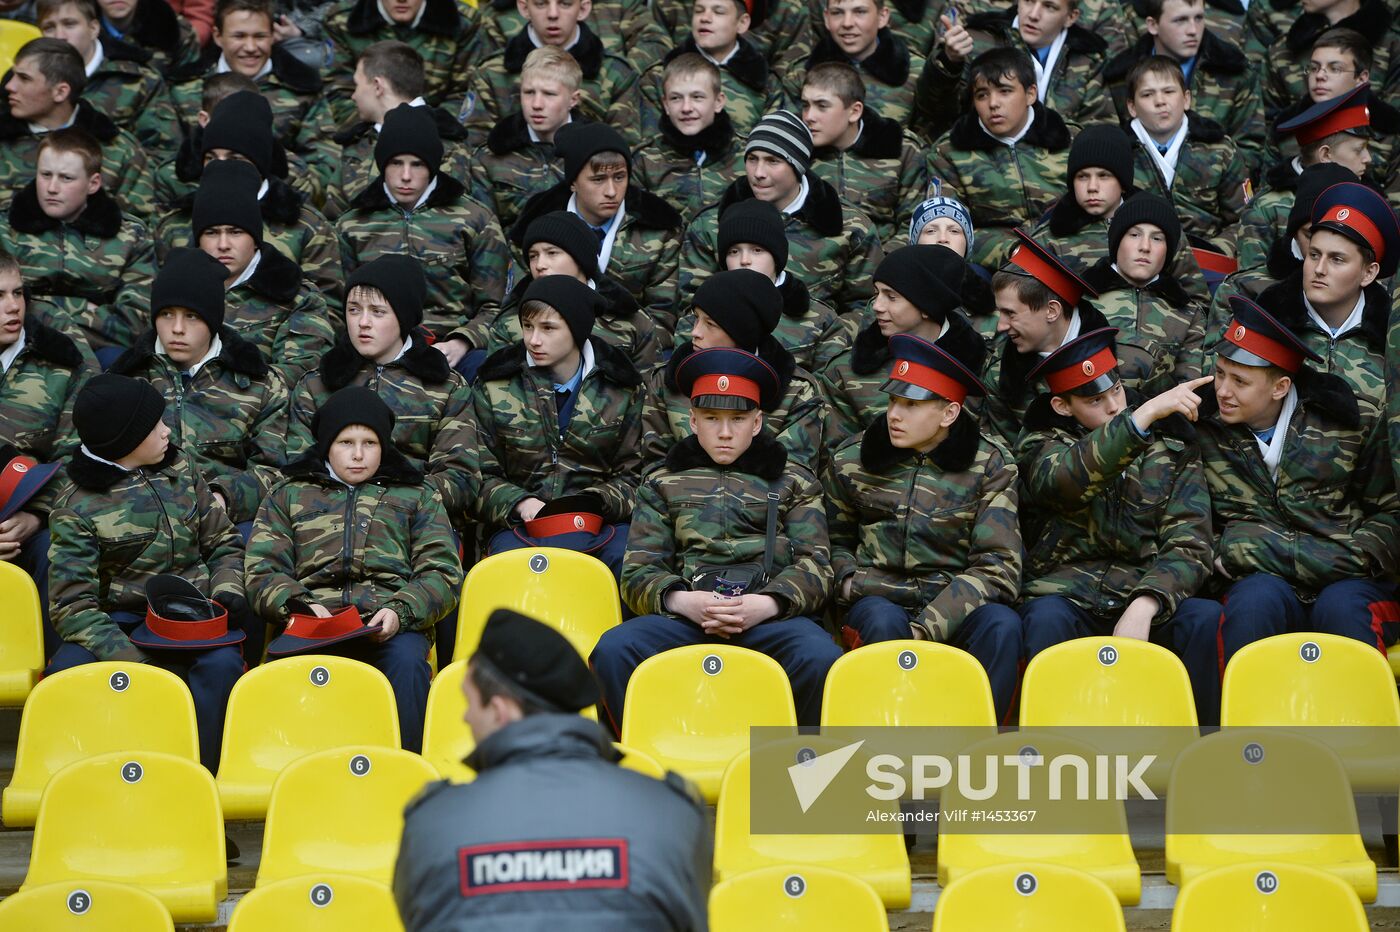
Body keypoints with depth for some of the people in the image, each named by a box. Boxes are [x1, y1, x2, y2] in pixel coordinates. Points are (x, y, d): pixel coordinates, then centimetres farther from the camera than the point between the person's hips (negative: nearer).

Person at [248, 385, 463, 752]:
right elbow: (262, 570, 14)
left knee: (406, 660, -37)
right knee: (284, 661, -36)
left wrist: (399, 611, -8)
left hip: (388, 626, 0)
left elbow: (442, 573, 13)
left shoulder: (418, 495, 24)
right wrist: (298, 605, -8)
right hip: (313, 624, 0)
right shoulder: (288, 494, 25)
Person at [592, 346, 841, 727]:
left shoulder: (794, 481, 23)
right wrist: (682, 601, -9)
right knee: (612, 652, -31)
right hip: (686, 614, 1)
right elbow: (638, 573, 15)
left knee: (822, 661, -36)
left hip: (771, 613, -1)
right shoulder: (663, 484, 25)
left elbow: (814, 566, 11)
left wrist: (767, 604, -10)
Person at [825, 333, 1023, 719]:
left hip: (956, 602, -1)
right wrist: (848, 581, -1)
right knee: (884, 622, -36)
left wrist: (926, 628, -19)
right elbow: (835, 541, 24)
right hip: (879, 599, 1)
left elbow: (997, 566, -7)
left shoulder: (991, 465, 0)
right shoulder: (850, 460, 7)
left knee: (1001, 624, -34)